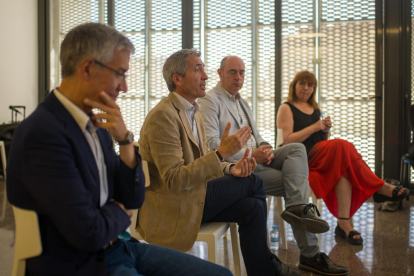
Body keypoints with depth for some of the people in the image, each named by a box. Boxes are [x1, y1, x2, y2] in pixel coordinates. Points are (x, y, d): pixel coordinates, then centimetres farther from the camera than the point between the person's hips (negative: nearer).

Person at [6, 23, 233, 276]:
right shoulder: (42, 133, -21)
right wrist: (119, 211, -1)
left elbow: (134, 199, 7)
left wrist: (125, 139, -8)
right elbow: (89, 233, -23)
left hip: (119, 247, 8)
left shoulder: (97, 125, 5)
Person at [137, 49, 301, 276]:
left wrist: (231, 169, -5)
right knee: (253, 182, -10)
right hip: (171, 209, -8)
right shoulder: (163, 116, -19)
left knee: (252, 206, -12)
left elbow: (203, 163, 17)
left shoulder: (193, 113, 13)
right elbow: (174, 180, -25)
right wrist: (221, 152, -30)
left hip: (191, 198, 9)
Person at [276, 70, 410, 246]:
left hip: (324, 157, 7)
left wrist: (326, 129, 4)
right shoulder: (286, 109, 4)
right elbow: (287, 141, -10)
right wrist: (313, 128, -12)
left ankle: (344, 224, -38)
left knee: (343, 170, -29)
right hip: (303, 159, -7)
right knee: (343, 146, -30)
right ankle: (379, 188, -22)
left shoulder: (316, 109, 26)